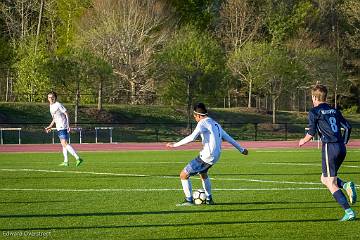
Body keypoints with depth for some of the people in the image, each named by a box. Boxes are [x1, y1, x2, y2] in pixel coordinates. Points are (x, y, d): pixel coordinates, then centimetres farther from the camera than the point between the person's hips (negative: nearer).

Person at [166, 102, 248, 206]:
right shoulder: (215, 124, 16)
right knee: (202, 172, 36)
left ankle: (188, 200, 0)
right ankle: (209, 199, 38)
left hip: (206, 157, -9)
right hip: (215, 157, 9)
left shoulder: (203, 123, -11)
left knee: (184, 175, -2)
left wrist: (175, 144, -21)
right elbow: (228, 138, 22)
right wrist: (241, 149, 31)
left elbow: (192, 137, -24)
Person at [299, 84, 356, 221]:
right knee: (324, 179, 21)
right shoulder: (334, 111, 17)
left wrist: (303, 141, 16)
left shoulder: (314, 112, -1)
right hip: (341, 148, 7)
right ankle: (346, 186, -6)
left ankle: (349, 212, -12)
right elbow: (348, 127, 13)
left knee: (331, 184, -2)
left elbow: (311, 133, -4)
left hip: (329, 147, -7)